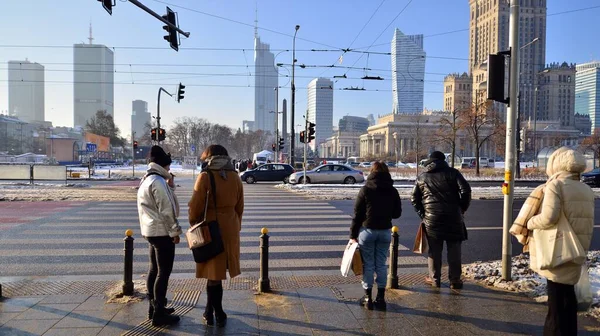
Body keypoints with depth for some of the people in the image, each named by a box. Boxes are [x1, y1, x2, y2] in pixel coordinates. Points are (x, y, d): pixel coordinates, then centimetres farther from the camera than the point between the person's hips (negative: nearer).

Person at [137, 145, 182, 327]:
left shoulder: (146, 180, 15)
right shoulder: (158, 181, -18)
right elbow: (167, 210, -20)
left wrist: (170, 186, 5)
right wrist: (175, 231, -12)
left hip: (151, 230, 10)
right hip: (162, 232, -10)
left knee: (154, 269, 16)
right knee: (164, 272, -4)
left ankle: (154, 307, 27)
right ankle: (159, 314, 2)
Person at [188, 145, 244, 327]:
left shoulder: (205, 177, -10)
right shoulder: (235, 177, 4)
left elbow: (196, 205, -10)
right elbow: (239, 206, 9)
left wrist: (193, 224, 7)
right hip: (230, 229, 5)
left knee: (213, 272, 5)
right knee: (216, 271, 15)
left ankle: (218, 314, 15)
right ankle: (210, 311, 26)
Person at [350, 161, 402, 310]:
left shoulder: (366, 190, -8)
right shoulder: (393, 191, 1)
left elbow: (358, 214, -8)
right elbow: (397, 213, 7)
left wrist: (353, 234, -1)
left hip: (367, 231, -3)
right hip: (385, 231, 3)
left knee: (368, 264, 6)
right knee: (381, 264, 11)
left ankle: (368, 298, 12)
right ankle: (381, 298, 16)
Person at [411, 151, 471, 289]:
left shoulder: (422, 177, 10)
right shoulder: (452, 173, 3)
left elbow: (414, 199, 9)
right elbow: (465, 191, -6)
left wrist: (422, 213, 14)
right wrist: (462, 209, 4)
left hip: (431, 218, 2)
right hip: (453, 217, -1)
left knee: (434, 250, 10)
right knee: (454, 249, 7)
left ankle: (435, 279, 17)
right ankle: (455, 280, 13)